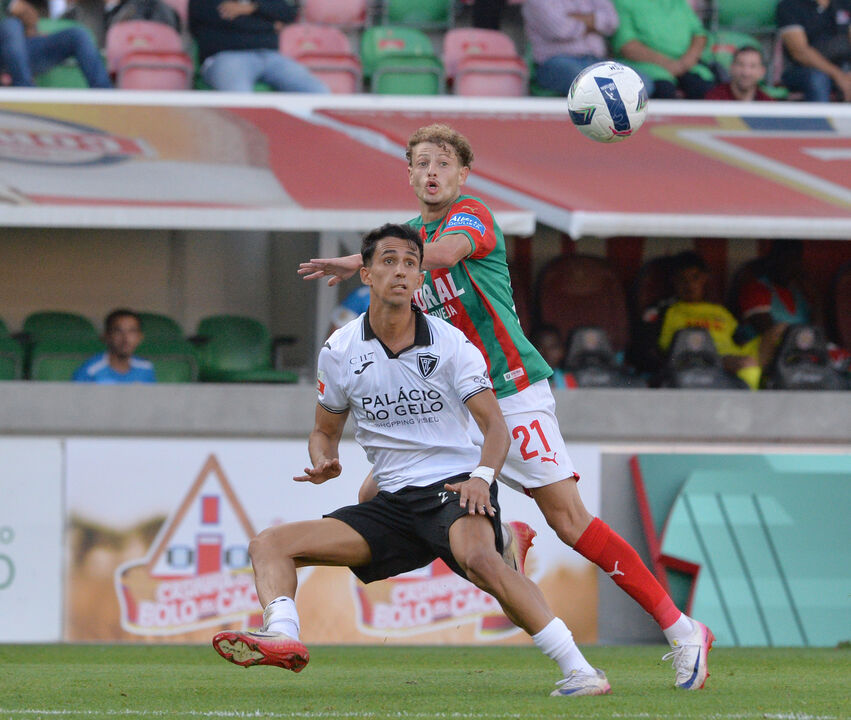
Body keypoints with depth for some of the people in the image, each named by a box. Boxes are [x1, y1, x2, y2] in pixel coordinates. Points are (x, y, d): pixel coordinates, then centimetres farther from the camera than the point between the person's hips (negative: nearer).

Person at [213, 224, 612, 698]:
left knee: (478, 558, -39)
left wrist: (482, 476, -27)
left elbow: (495, 424, -6)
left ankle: (578, 670, -39)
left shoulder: (450, 343, -4)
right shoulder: (340, 351, 5)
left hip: (455, 486, -5)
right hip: (393, 502, 5)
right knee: (271, 545, -9)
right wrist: (324, 462, -6)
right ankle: (282, 637, -37)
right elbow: (326, 431, 18)